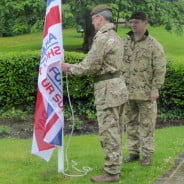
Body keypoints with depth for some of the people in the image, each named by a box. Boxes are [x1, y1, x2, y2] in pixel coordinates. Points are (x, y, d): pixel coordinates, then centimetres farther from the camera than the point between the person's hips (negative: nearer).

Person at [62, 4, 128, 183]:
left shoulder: (102, 37, -17)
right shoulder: (115, 36, 15)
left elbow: (90, 66, -19)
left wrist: (69, 68, -2)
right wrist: (75, 67, 17)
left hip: (107, 89, -10)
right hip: (116, 85, 10)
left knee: (108, 132, -6)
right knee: (115, 130, 16)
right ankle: (114, 164, 25)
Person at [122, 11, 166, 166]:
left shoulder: (154, 45, -4)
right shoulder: (124, 43, 9)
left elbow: (160, 69, -7)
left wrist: (155, 88, -12)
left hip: (145, 93, -4)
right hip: (127, 91, 5)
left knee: (147, 124, 0)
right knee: (131, 123, 12)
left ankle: (146, 154, 8)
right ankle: (134, 152, 22)